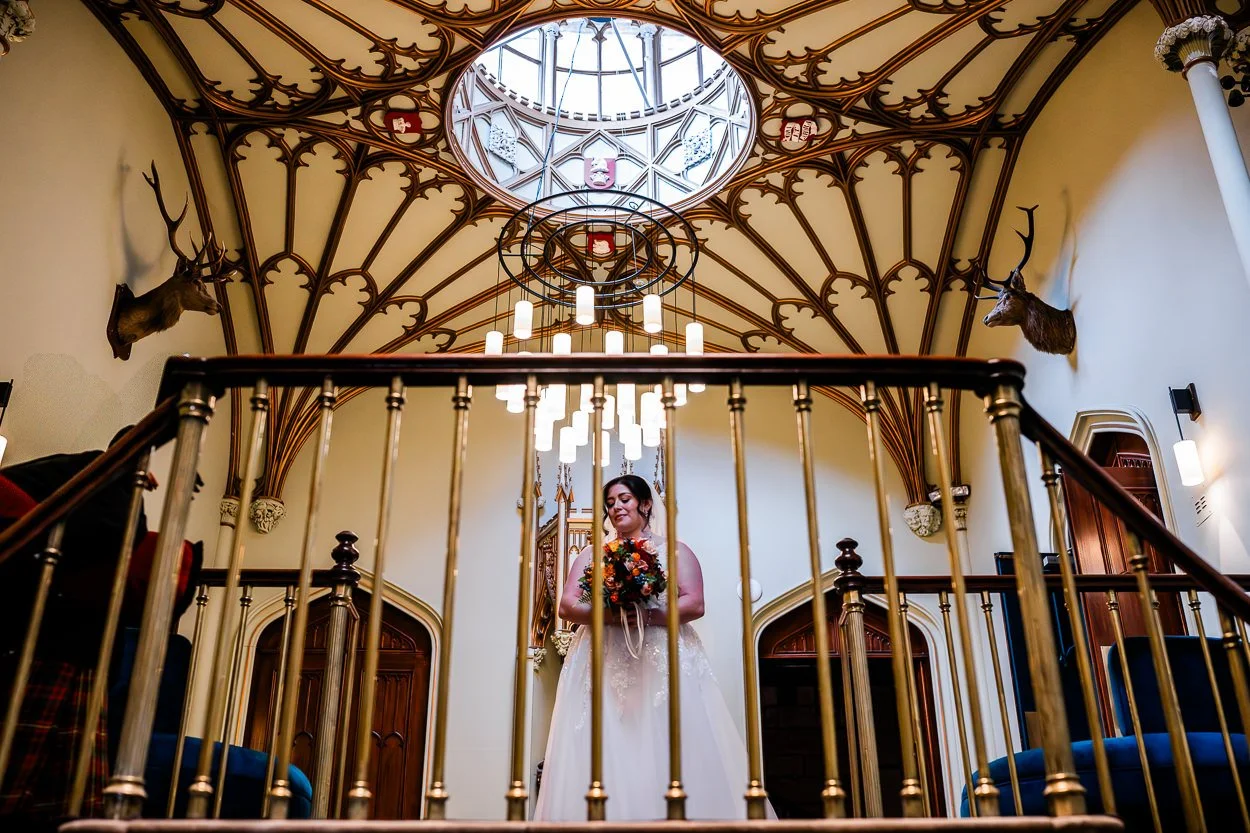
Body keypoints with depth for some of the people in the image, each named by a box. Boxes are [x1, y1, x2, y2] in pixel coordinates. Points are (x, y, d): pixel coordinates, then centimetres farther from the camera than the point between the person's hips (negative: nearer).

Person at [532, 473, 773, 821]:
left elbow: (694, 604, -1)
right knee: (604, 754, -7)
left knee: (666, 754, -9)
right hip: (603, 667, 2)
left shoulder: (674, 550, 12)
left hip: (664, 665, -2)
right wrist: (607, 614, -14)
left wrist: (648, 615, -17)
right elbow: (567, 606, 6)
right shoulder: (592, 554, 19)